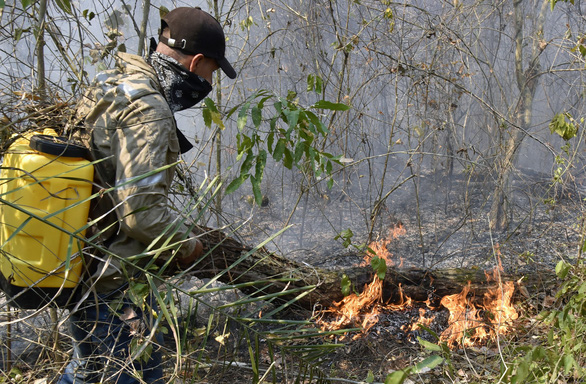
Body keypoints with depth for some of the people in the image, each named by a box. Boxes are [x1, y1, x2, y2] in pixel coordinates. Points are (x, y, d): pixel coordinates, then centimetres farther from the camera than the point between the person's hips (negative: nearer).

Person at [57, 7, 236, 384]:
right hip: (108, 281, -10)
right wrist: (187, 244, -8)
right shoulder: (148, 111, -22)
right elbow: (141, 209, -27)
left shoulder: (114, 82, 9)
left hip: (78, 265, 10)